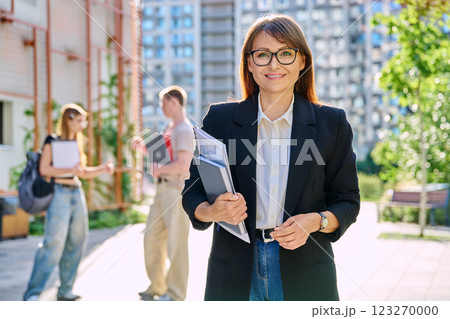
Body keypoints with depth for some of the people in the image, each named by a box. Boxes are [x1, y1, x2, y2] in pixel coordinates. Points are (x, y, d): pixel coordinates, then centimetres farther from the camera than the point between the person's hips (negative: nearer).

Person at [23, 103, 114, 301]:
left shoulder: (77, 143, 16)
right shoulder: (52, 141, -3)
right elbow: (44, 169, -12)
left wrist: (103, 169, 7)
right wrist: (69, 170, -18)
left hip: (77, 194, 7)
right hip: (59, 194, -7)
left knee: (76, 243, 5)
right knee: (54, 243, -13)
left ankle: (65, 290, 15)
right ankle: (32, 293, -7)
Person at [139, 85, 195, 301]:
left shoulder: (184, 130, -13)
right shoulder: (170, 128, 17)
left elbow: (182, 165, -22)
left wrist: (159, 170, -9)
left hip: (177, 191, -10)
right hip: (162, 190, 10)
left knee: (176, 243, -2)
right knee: (152, 238, 12)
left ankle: (176, 293, 7)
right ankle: (157, 287, 23)